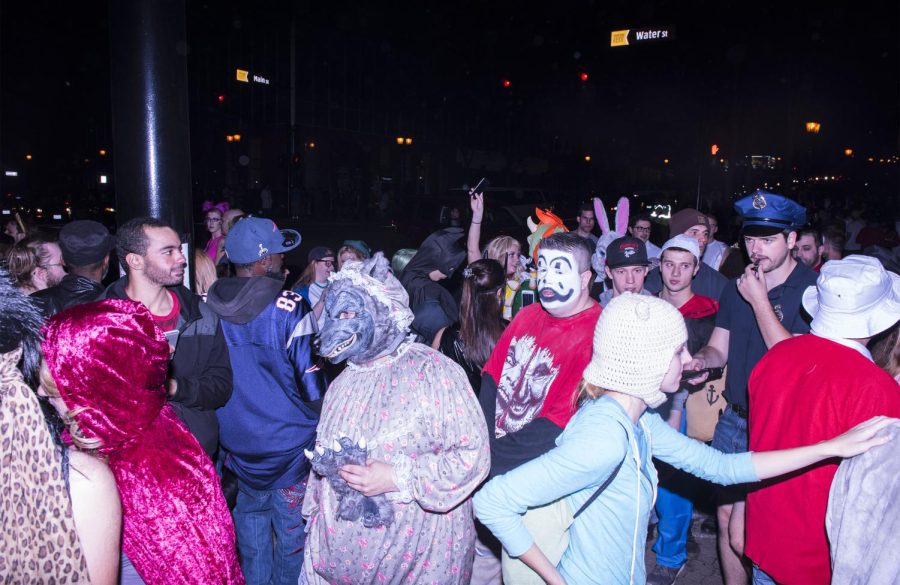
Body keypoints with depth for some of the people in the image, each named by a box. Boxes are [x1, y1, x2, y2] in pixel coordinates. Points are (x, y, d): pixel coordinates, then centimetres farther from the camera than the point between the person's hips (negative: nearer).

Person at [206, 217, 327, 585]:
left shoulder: (206, 306, -8)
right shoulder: (289, 308, -22)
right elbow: (313, 388, -19)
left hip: (237, 443, 4)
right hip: (289, 447, -4)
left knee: (250, 519, 24)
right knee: (292, 534, 15)